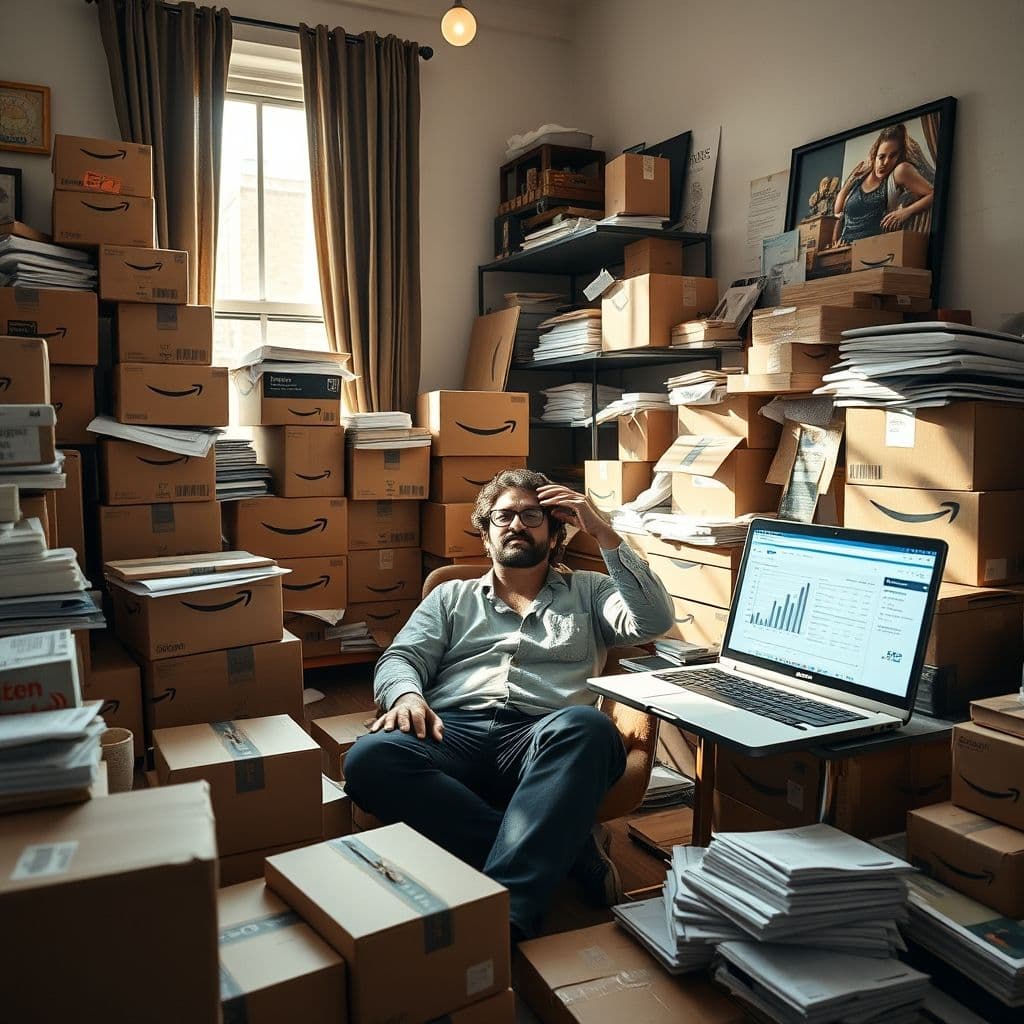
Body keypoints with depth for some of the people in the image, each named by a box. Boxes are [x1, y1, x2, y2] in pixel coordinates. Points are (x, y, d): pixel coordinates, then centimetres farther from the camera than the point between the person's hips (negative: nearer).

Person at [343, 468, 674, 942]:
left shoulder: (587, 592, 25)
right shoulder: (452, 597, 28)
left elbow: (655, 620, 7)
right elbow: (400, 658, 15)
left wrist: (603, 532, 5)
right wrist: (407, 695, -10)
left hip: (548, 742, -1)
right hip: (454, 733, 2)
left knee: (585, 726, -37)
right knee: (370, 758, -31)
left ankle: (506, 907, -44)